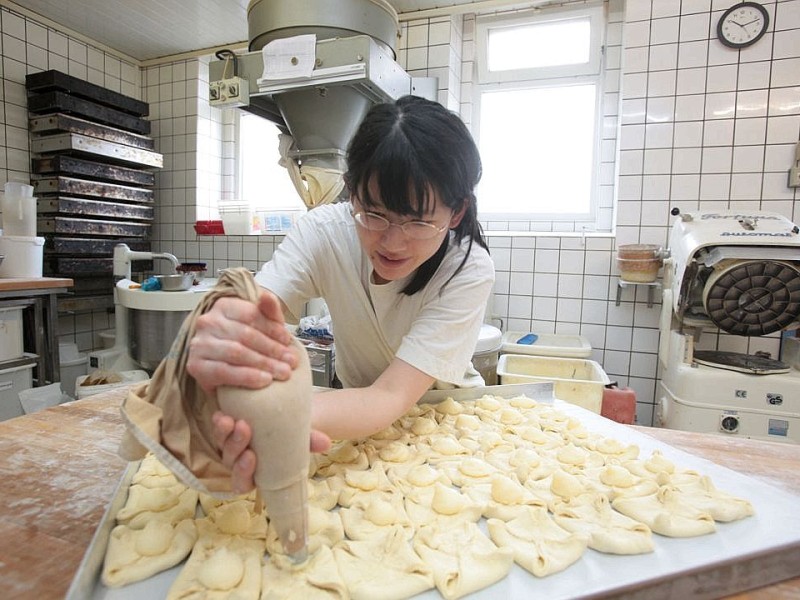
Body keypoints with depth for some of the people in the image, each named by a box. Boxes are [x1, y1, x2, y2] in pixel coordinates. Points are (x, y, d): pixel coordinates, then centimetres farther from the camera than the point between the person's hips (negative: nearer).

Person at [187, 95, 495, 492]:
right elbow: (251, 317, -31)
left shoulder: (469, 270, -24)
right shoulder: (325, 231, -18)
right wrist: (216, 349, -54)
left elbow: (392, 398, -33)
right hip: (358, 408, 3)